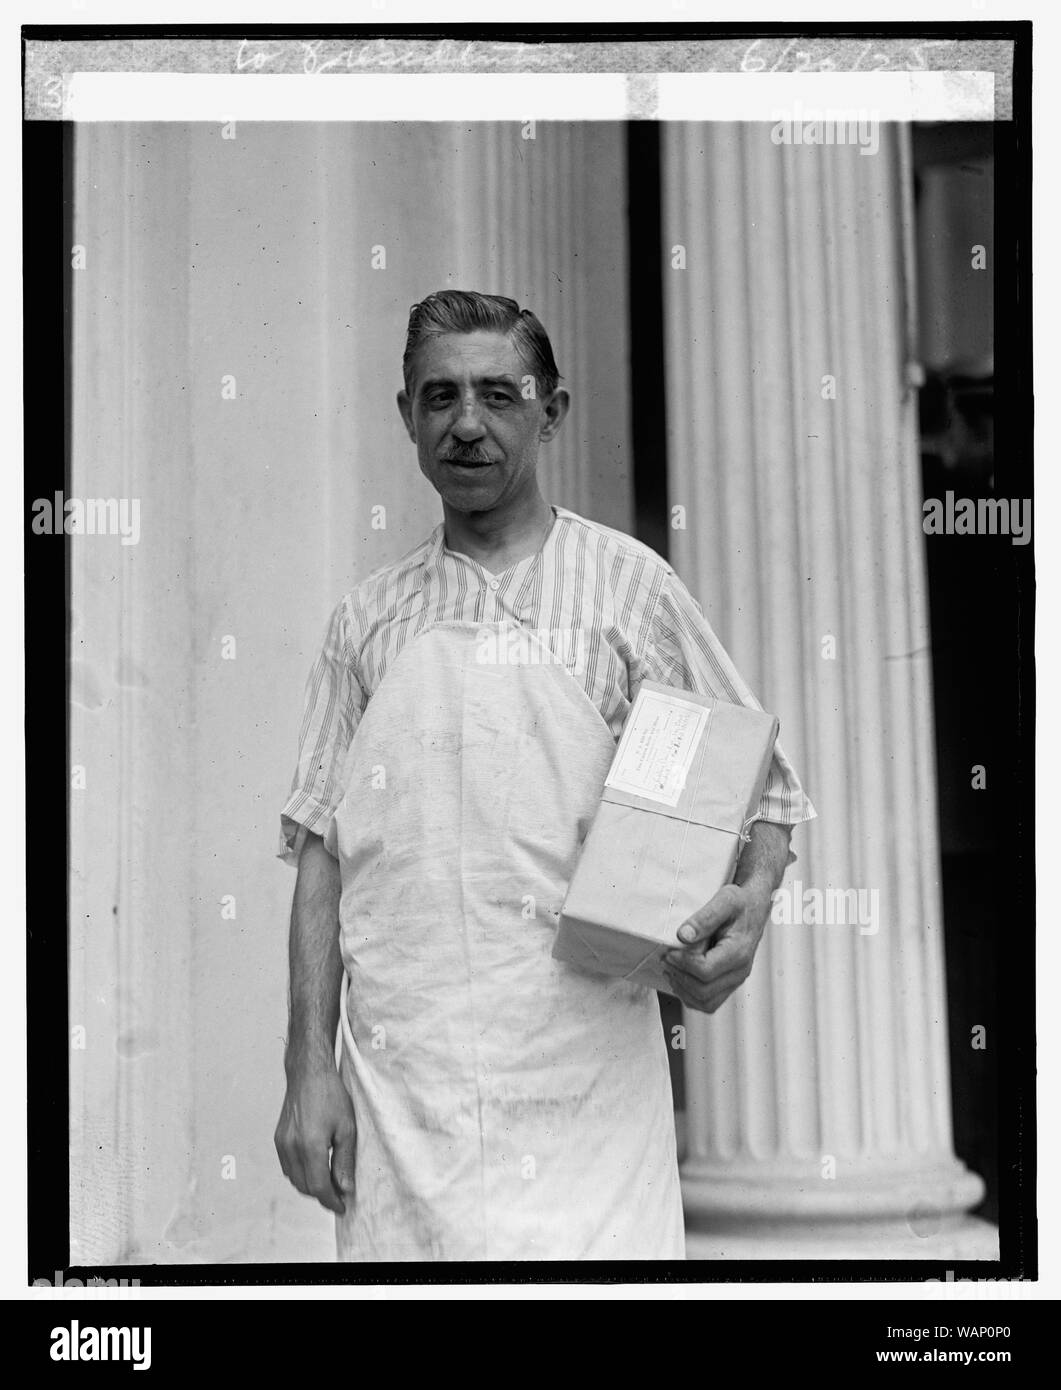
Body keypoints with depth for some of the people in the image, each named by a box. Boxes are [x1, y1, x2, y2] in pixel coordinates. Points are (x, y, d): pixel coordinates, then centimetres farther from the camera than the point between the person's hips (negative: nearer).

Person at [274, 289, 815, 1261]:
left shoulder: (627, 583, 3)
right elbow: (321, 848, 8)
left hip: (577, 1064, -2)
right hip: (398, 1064, 3)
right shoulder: (369, 620, 10)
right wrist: (308, 1066, 1)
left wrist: (750, 904, -14)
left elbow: (759, 782, 6)